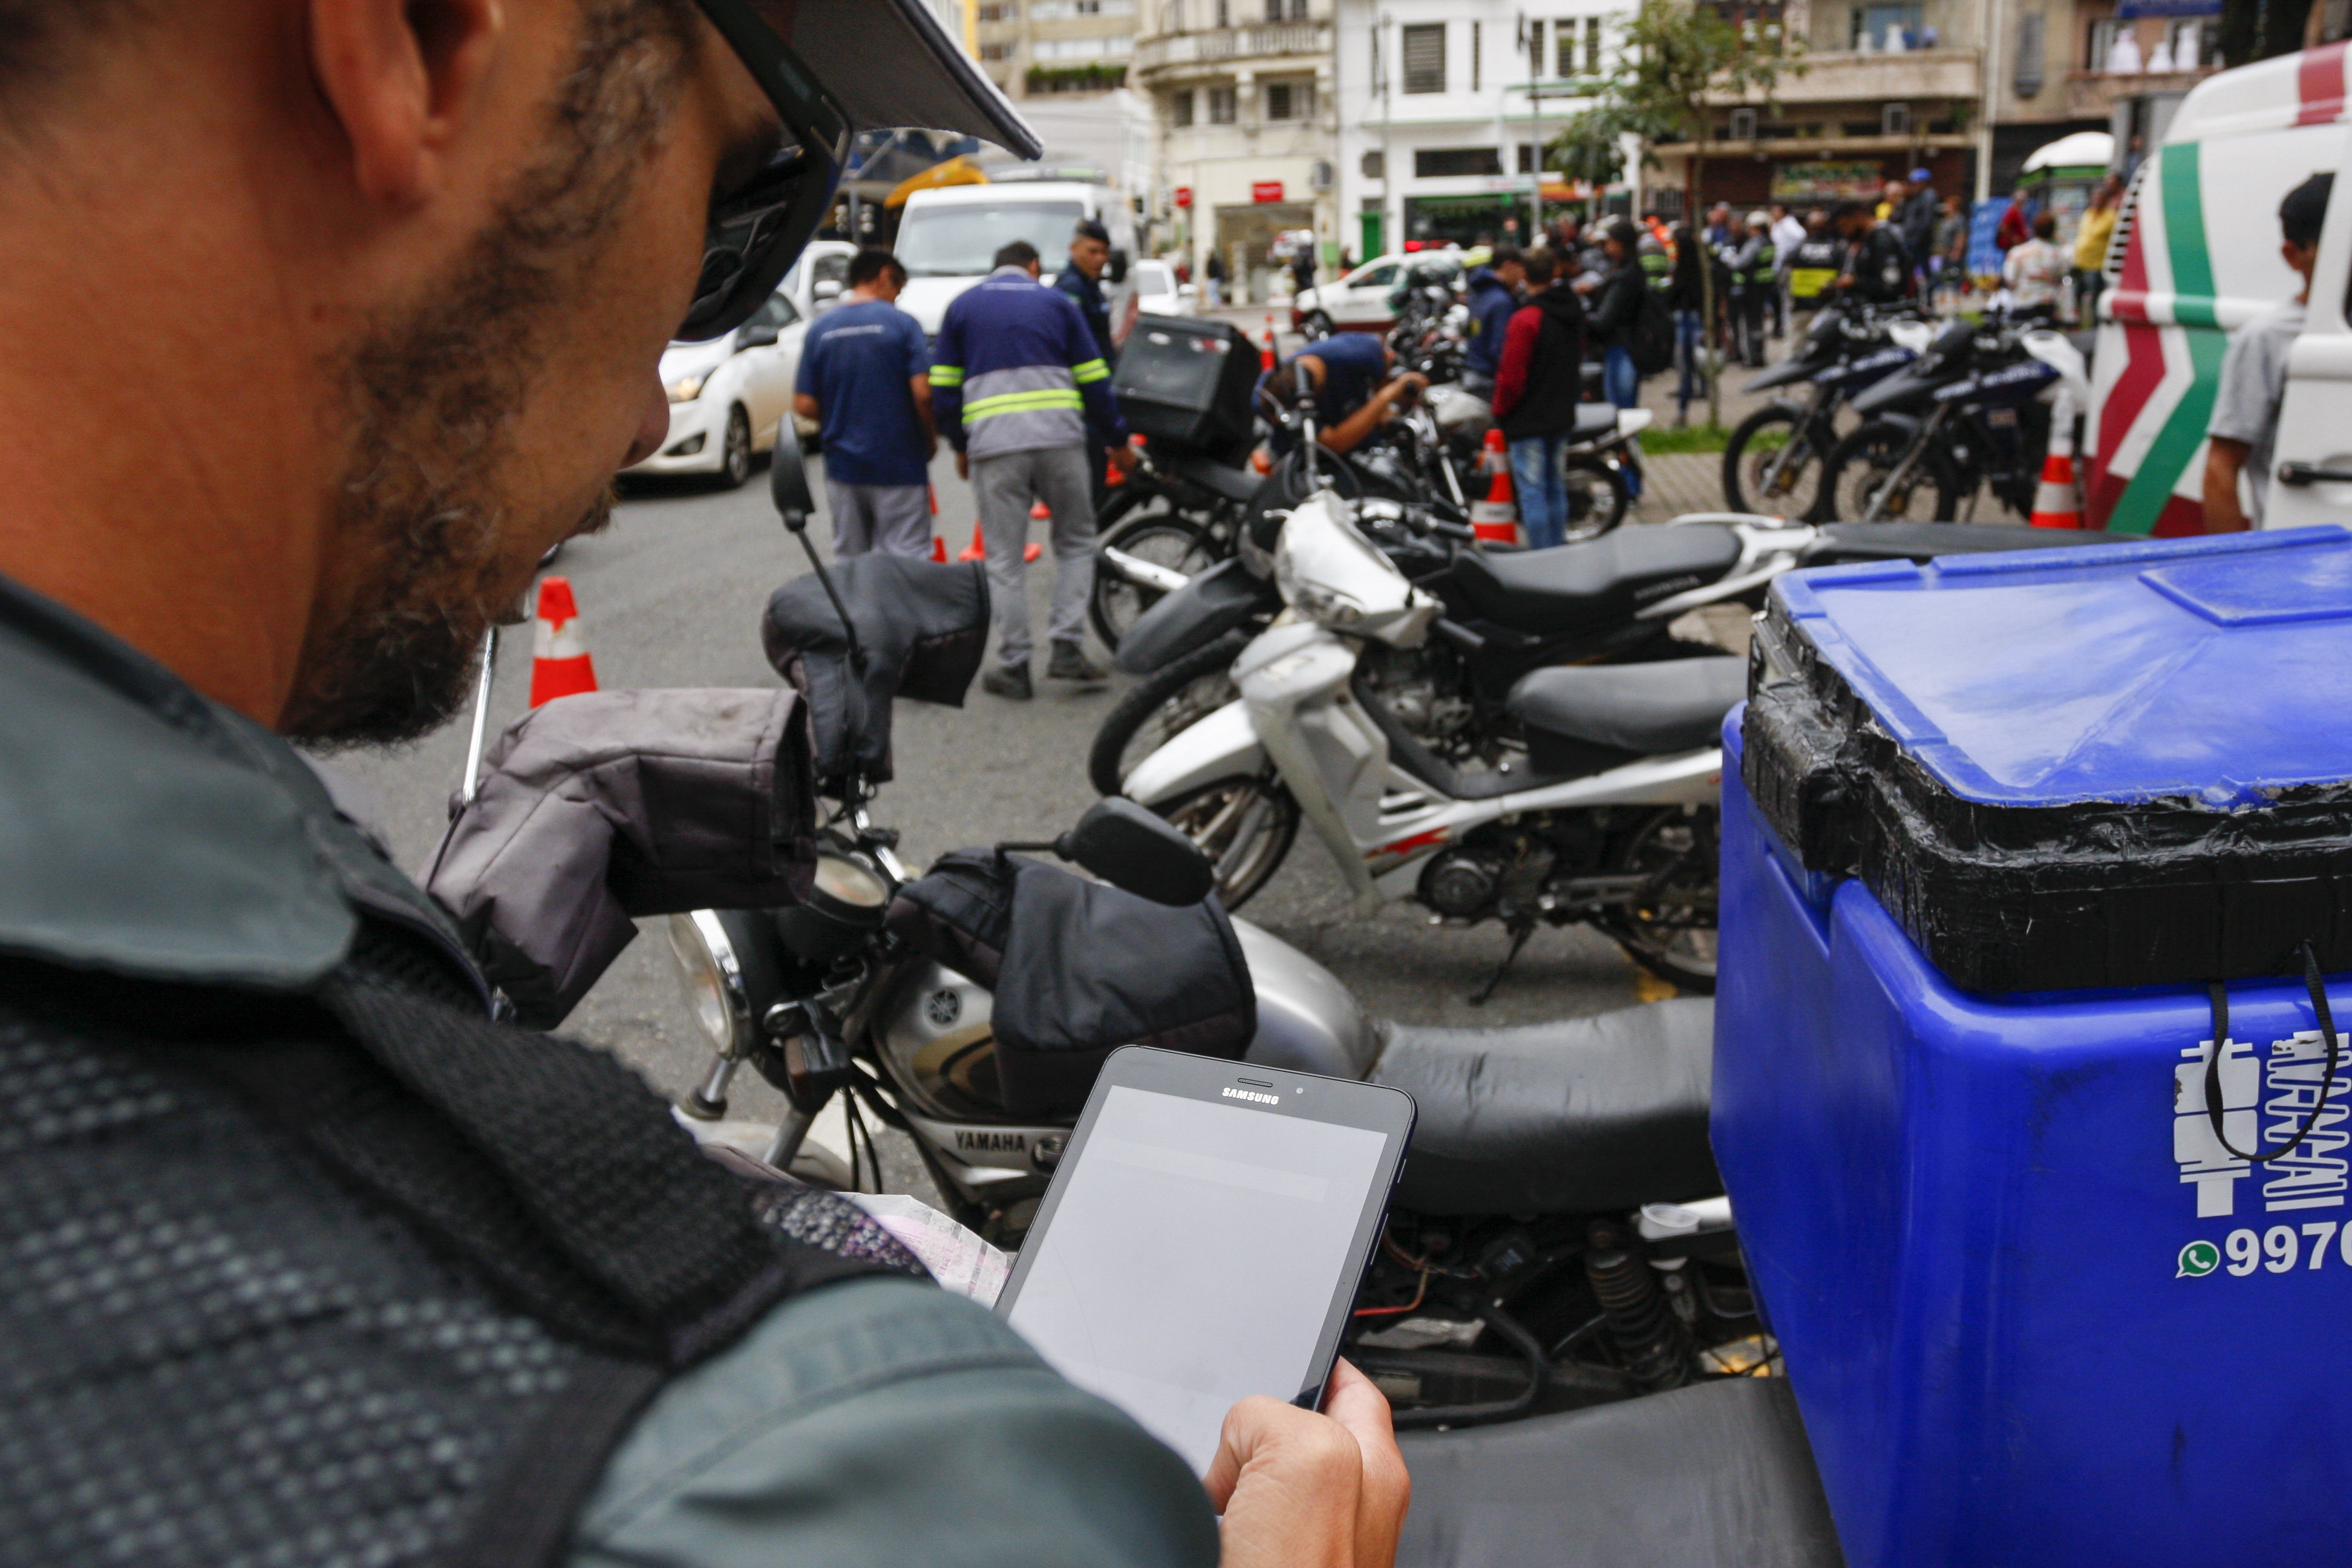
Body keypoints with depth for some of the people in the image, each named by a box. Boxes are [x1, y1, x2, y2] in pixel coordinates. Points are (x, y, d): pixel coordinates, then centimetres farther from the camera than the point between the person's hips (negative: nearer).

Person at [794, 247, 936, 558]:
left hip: (842, 466, 4)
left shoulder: (820, 329, 3)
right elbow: (922, 392, -15)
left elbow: (804, 406, 0)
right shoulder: (901, 323, -7)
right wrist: (930, 438, 3)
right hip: (899, 466, -4)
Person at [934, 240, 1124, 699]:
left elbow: (943, 388, 12)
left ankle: (1014, 667, 6)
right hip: (1060, 436, 0)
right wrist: (1116, 441, 21)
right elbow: (1094, 380, 12)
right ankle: (1068, 647, 3)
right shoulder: (1057, 302, 16)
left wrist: (960, 446, 23)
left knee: (1006, 561, 5)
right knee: (1075, 541, 15)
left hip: (993, 443, 0)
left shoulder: (962, 306, 17)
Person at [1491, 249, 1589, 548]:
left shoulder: (1525, 320, -20)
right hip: (1563, 413, 8)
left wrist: (1500, 411, -3)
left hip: (1529, 419, -8)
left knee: (1531, 490, -2)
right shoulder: (1573, 309, 5)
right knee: (1555, 487, 16)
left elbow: (1512, 377, -18)